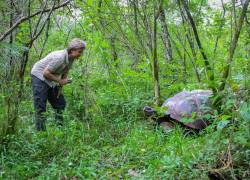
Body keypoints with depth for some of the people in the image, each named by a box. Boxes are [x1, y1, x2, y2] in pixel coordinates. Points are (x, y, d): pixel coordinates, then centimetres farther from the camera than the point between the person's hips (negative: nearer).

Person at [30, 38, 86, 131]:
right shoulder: (60, 57, -31)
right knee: (40, 106, -11)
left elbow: (65, 73, 8)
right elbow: (46, 73, -29)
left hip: (51, 79, 9)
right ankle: (40, 130, -7)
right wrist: (59, 81, -22)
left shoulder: (71, 58, -5)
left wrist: (60, 87, 1)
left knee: (60, 103, 9)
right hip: (39, 76, -9)